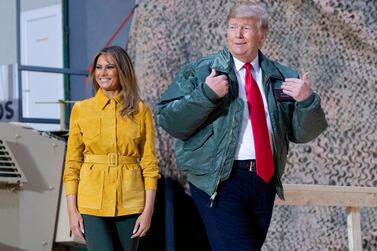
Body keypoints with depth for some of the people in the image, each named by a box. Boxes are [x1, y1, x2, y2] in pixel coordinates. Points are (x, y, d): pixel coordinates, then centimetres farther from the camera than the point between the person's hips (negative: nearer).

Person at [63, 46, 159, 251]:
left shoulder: (141, 111, 3)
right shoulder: (81, 110, 4)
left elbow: (149, 163, 3)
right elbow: (72, 164, 4)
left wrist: (148, 210, -4)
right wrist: (72, 210, -2)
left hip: (129, 202, 1)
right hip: (93, 203, -1)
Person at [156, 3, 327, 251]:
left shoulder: (281, 77, 9)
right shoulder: (200, 71, 0)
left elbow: (302, 133, 6)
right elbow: (168, 121, -7)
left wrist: (307, 100, -13)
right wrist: (205, 94, -19)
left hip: (265, 181, 4)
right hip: (219, 181, -4)